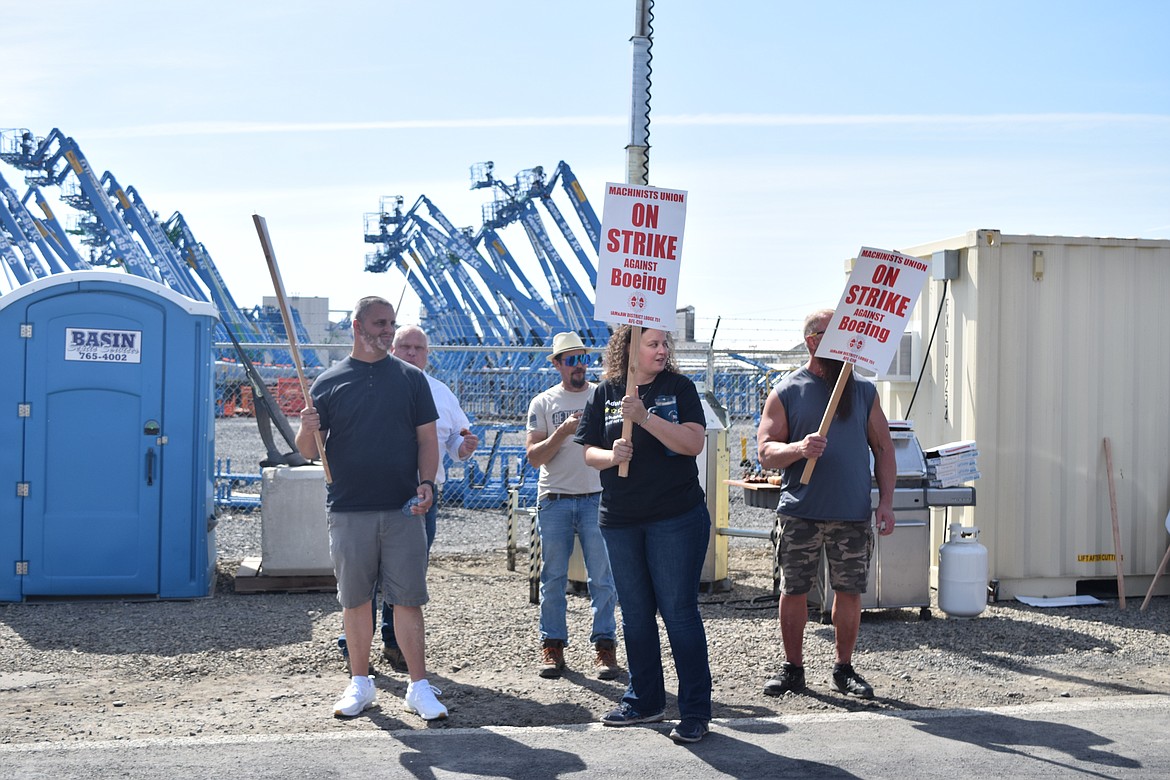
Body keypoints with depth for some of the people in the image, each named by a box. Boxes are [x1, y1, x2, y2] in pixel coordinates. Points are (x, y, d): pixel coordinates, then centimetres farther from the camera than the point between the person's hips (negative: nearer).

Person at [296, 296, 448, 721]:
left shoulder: (411, 378, 8)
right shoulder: (329, 382, 6)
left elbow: (427, 439, 8)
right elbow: (309, 450, 6)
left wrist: (426, 483, -8)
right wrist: (307, 430, -16)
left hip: (403, 510, 0)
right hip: (348, 510, 1)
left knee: (408, 599, -1)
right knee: (355, 600, 8)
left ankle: (419, 687, 4)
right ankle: (361, 683, 20)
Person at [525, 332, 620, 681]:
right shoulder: (543, 403, 5)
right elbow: (534, 456, -3)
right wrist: (563, 432, -16)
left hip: (596, 498, 0)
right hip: (554, 501, 0)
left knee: (603, 577, -1)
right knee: (553, 578, 4)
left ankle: (604, 644, 7)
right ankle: (552, 645, 13)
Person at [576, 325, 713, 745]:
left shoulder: (678, 387, -1)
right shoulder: (604, 393, 7)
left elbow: (693, 443, -14)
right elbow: (589, 451, 7)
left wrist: (643, 416, -23)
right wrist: (611, 455, -15)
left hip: (676, 517, -4)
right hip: (620, 520, 4)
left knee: (679, 611, -4)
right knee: (635, 613, 12)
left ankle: (695, 710, 3)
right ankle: (644, 700, 26)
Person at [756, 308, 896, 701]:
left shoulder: (864, 390, 11)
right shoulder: (786, 391, 3)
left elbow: (883, 449, 12)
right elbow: (766, 451, -2)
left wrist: (886, 501, 3)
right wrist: (798, 449, -23)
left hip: (854, 514, 2)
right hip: (800, 513, -2)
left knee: (849, 592, 5)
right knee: (794, 591, 3)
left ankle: (844, 668, 20)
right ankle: (792, 668, 17)